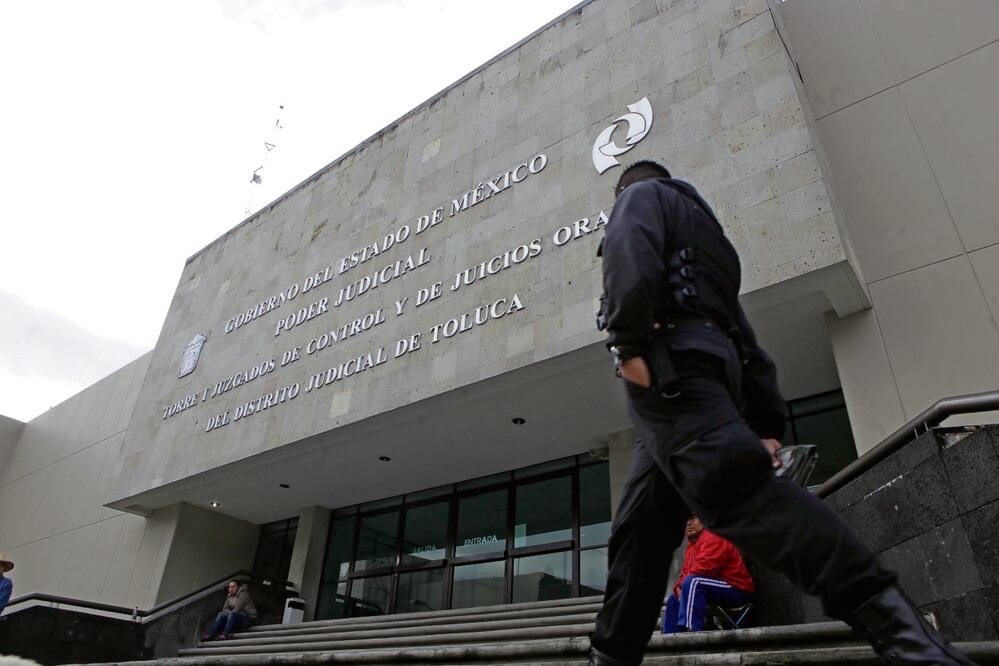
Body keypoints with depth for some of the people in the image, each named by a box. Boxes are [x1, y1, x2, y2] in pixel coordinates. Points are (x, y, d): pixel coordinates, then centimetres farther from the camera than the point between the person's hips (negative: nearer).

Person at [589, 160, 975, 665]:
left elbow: (630, 251, -10)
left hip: (671, 358, -9)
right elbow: (745, 343, 27)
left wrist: (630, 340, -20)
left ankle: (894, 622, -32)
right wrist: (766, 424, 21)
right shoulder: (703, 231, 38)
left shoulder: (642, 195, 18)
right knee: (641, 528, 5)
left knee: (733, 487, -25)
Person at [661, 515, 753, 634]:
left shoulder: (712, 538, -13)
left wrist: (682, 586, -17)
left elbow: (704, 567, -26)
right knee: (673, 600, 15)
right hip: (717, 590, 10)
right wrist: (679, 588, -10)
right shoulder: (692, 545, 17)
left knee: (692, 582, -33)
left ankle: (692, 632, -39)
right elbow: (686, 572, 11)